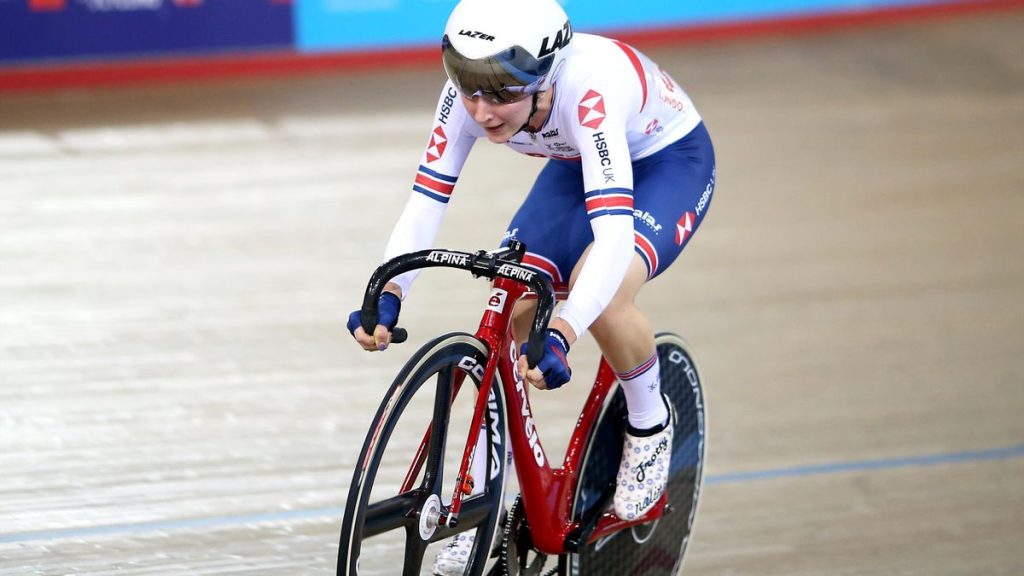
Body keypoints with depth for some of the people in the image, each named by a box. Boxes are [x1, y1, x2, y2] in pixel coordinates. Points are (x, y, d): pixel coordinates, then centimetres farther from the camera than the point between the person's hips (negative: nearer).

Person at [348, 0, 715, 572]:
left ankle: (651, 423, -1)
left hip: (671, 162, -6)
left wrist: (561, 334, -60)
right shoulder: (472, 90, -25)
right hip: (577, 166, 6)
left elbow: (613, 232, -49)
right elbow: (426, 199, -23)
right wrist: (387, 295, -39)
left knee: (602, 296, -31)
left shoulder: (588, 87, -41)